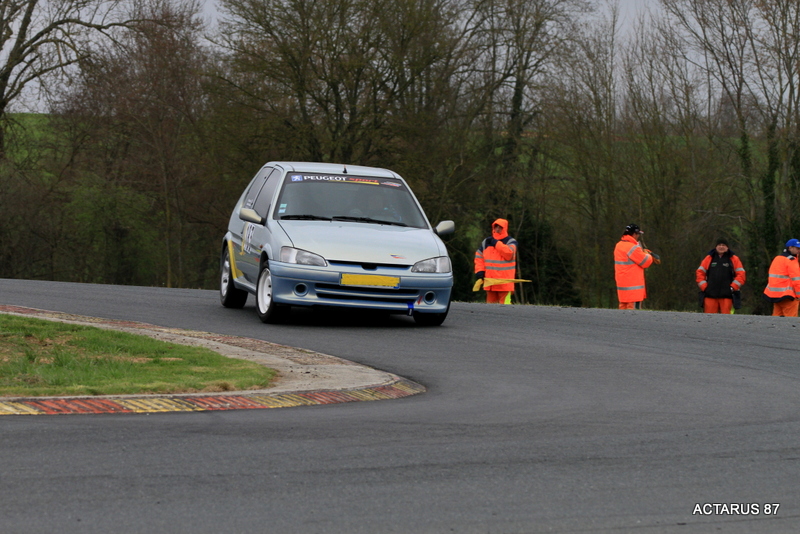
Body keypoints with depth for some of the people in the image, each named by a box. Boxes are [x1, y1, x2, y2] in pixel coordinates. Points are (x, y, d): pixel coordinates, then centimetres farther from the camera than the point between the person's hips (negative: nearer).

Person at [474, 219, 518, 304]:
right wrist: (479, 271, 2)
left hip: (505, 281, -5)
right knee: (491, 302, 7)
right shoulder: (486, 242, 16)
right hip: (490, 281, 5)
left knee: (504, 303, -11)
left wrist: (496, 243, -10)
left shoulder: (511, 242, 2)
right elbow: (479, 257, 18)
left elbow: (509, 254, -17)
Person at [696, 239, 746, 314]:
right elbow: (700, 273, 13)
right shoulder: (709, 259, 12)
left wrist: (733, 287, -6)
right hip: (710, 295, 2)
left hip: (726, 296, -2)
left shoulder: (734, 259, 7)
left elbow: (741, 275, 4)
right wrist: (704, 287, 1)